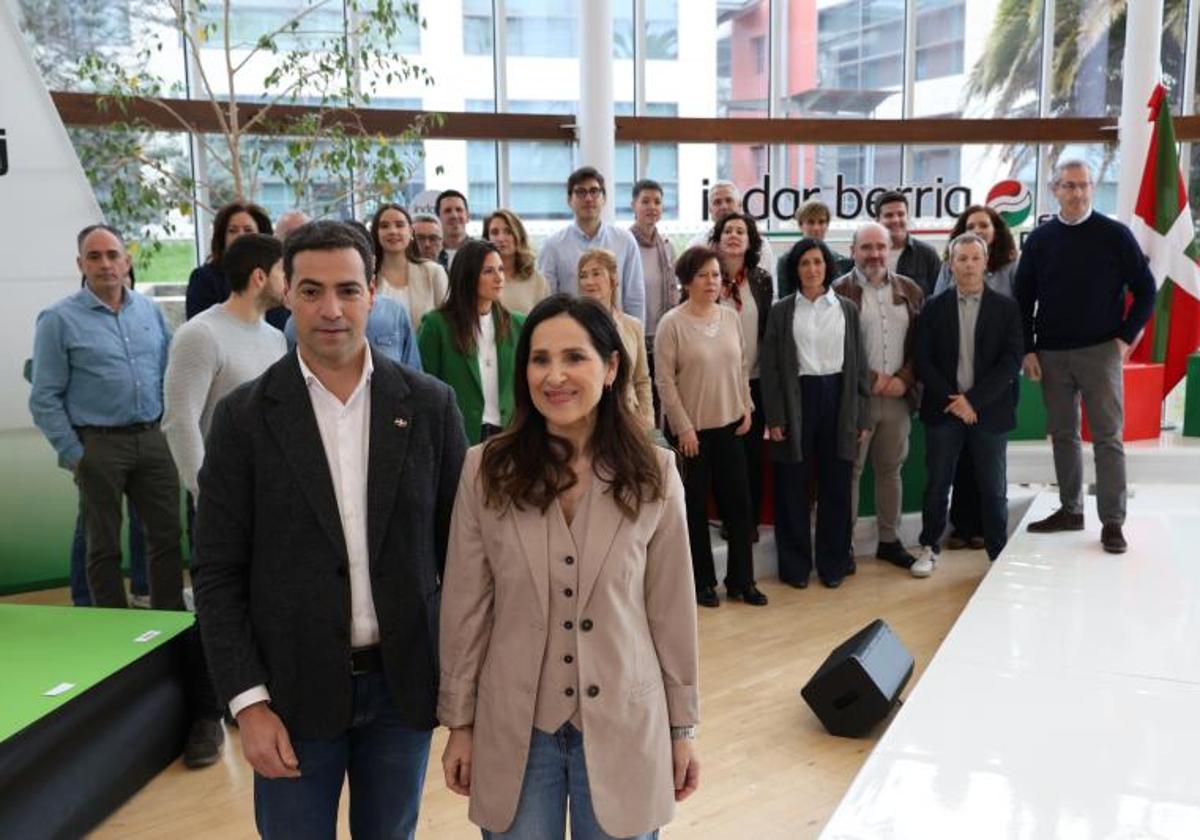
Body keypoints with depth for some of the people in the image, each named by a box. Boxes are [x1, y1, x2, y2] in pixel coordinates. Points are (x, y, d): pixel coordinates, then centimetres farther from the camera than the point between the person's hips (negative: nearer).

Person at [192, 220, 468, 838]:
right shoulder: (245, 416, -6)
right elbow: (218, 573, -4)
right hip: (293, 690, -1)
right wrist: (248, 702, -9)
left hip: (403, 684, 1)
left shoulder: (428, 404, -3)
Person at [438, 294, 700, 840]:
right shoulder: (486, 469, -8)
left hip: (623, 727, 0)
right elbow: (465, 608, -2)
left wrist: (683, 727, 3)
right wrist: (459, 721, 2)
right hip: (514, 730, 0)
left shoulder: (653, 473, -7)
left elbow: (672, 610, -2)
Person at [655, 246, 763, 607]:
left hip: (730, 425, 5)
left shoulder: (731, 317, 4)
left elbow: (742, 366, 13)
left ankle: (741, 580, 22)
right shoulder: (672, 323, -11)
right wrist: (683, 427, -13)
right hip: (691, 428, -4)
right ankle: (702, 582, 22)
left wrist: (746, 407, 5)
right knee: (696, 506, 7)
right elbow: (664, 379, -12)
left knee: (738, 502, 8)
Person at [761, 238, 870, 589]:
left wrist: (862, 415, 2)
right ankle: (795, 564, 16)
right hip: (796, 399, -2)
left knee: (836, 487, 7)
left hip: (838, 397, 2)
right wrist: (774, 417, -7)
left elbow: (859, 364, 7)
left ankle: (833, 563, 20)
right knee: (793, 487, 4)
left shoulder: (847, 309, 8)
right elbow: (771, 367, -1)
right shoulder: (781, 311, 2)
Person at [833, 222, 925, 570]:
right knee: (849, 470, 1)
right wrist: (871, 379, -10)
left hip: (898, 395, 4)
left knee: (890, 469, 13)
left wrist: (904, 379, -4)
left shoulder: (909, 290, 10)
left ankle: (889, 540, 25)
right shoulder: (839, 291, -4)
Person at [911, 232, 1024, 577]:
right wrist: (953, 401, -11)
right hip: (944, 409, 1)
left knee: (994, 489, 7)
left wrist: (972, 399, -13)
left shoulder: (1006, 308, 2)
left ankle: (999, 554, 19)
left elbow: (1011, 362, -5)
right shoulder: (934, 308, 4)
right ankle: (929, 547, 21)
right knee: (937, 484, 7)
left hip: (989, 411, -1)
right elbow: (923, 361, -1)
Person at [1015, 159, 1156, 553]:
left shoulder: (1114, 234, -1)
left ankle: (1112, 521, 1)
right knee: (1063, 435, 10)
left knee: (1107, 437, -3)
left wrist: (1126, 337, -5)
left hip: (1100, 351, -3)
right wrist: (1028, 350, 2)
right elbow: (1024, 298, 9)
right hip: (1051, 354, 3)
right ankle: (1071, 509, 21)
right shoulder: (1040, 239, 6)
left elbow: (1145, 290, 2)